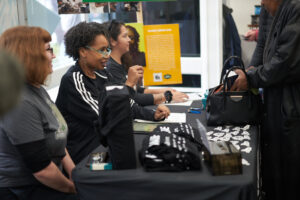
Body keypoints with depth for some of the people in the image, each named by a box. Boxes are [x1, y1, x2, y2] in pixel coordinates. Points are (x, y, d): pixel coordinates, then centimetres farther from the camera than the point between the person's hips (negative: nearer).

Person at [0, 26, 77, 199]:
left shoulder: (37, 89, 7)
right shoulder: (19, 103, -25)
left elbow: (56, 139, 14)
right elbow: (41, 168, -24)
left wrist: (74, 172, 5)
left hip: (40, 185, 9)